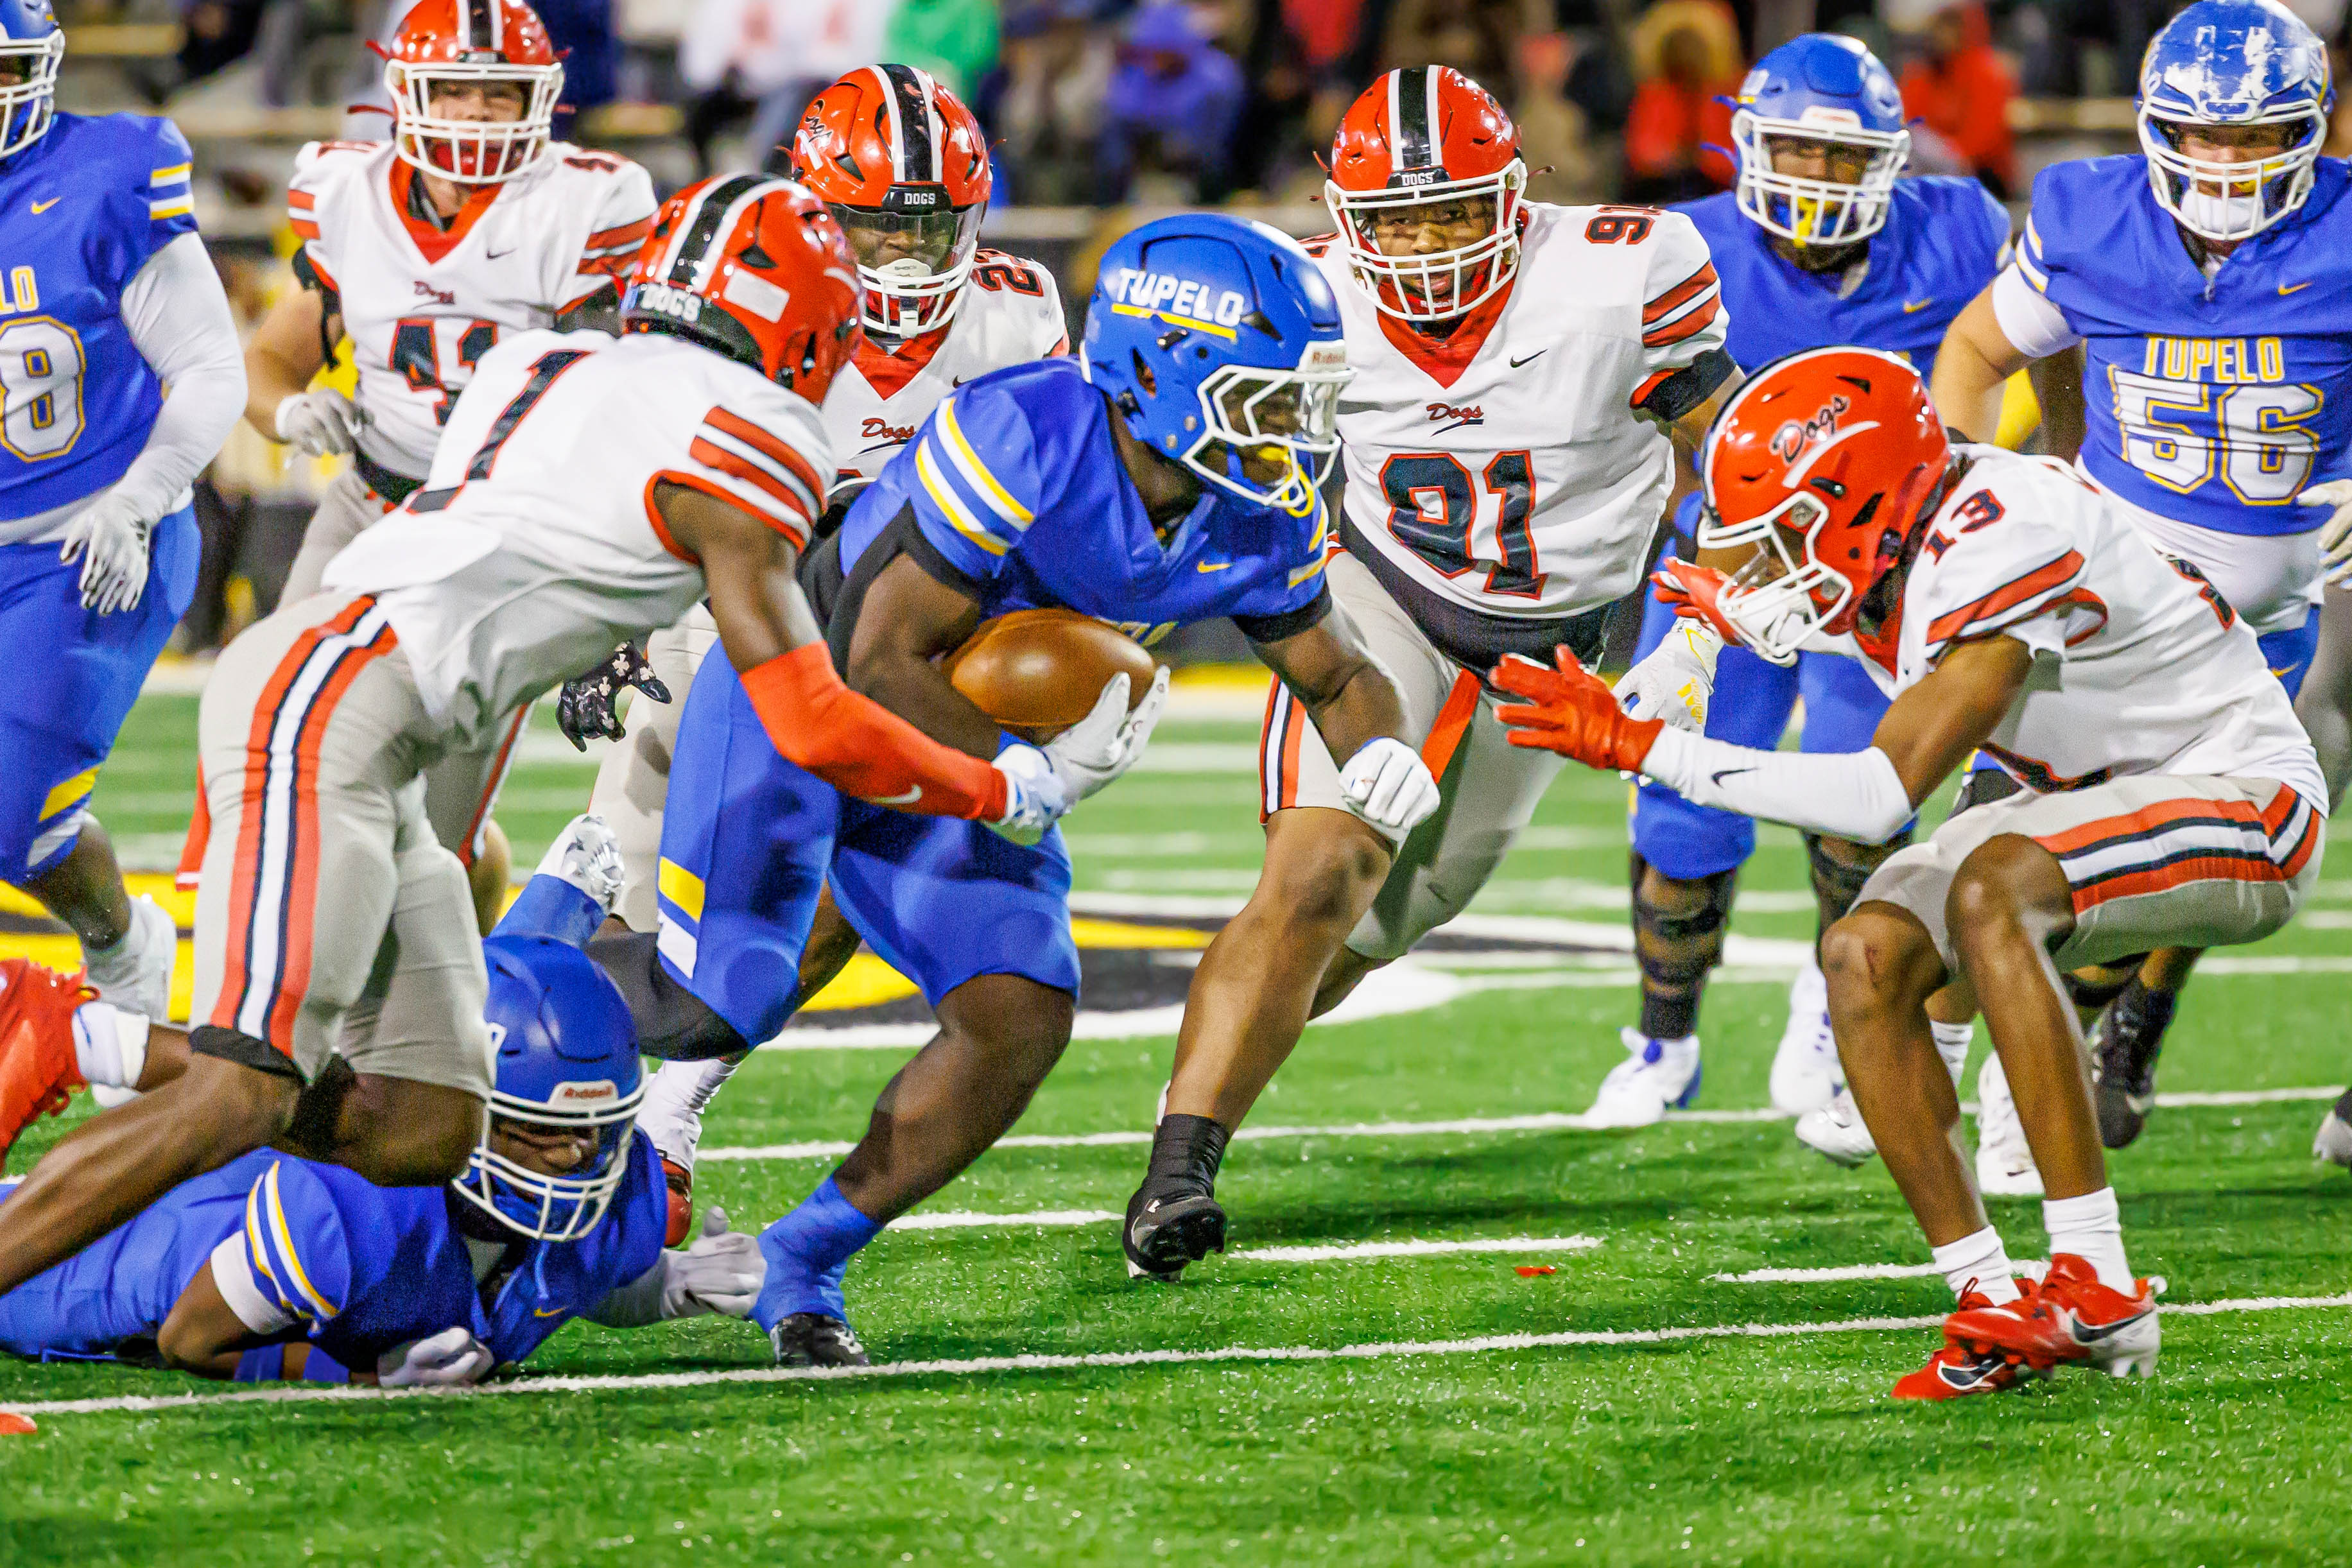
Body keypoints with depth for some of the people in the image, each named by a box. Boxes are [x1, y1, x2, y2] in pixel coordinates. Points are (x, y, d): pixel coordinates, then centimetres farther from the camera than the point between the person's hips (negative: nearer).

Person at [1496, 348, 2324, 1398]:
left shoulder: (2006, 549, -30)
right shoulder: (1891, 539, -3)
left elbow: (1881, 796, -34)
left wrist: (1641, 750, -33)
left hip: (2246, 802, -9)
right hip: (2109, 800, 9)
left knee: (1989, 889, -34)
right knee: (1866, 957, -10)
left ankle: (2099, 1292, -32)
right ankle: (1989, 1304, -10)